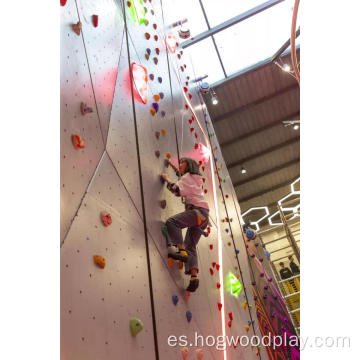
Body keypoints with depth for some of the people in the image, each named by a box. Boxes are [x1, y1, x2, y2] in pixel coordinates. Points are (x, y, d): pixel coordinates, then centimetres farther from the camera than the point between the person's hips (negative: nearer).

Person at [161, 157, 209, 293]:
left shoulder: (188, 177, 4)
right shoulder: (194, 178, 30)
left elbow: (177, 190, -12)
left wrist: (167, 179, 2)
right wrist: (172, 166, 50)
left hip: (198, 211, -9)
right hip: (202, 215, 9)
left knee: (171, 221, -25)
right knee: (190, 246, 1)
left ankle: (182, 251, -36)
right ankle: (194, 276, -12)